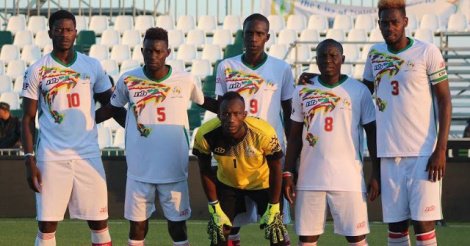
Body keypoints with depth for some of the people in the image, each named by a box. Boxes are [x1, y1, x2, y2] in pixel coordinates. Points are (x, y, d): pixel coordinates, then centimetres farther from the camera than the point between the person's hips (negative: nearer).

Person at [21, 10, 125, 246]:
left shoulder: (92, 66, 7)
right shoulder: (37, 71, 2)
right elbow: (28, 119, 3)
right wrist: (29, 160, -4)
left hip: (88, 155, 2)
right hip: (51, 156, -2)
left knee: (99, 222, 3)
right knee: (47, 225, -2)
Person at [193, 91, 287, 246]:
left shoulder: (264, 134, -35)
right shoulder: (205, 135, -31)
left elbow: (275, 170, -17)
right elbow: (205, 171, -11)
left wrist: (273, 209, -12)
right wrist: (215, 209, -7)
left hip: (262, 182, -1)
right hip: (227, 184, 1)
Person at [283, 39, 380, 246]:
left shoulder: (359, 91, 2)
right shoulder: (303, 91, 9)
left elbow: (372, 133, 4)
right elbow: (295, 136, 13)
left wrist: (376, 174, -2)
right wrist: (288, 173, 6)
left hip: (349, 179, -3)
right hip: (310, 180, 3)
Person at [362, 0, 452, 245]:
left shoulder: (427, 52, -4)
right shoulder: (375, 53, 11)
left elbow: (444, 100, -4)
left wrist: (441, 149, -11)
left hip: (422, 152, -5)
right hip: (389, 153, 5)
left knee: (423, 222, -8)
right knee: (395, 224, 5)